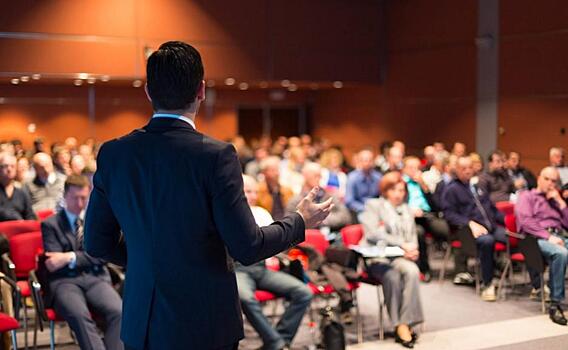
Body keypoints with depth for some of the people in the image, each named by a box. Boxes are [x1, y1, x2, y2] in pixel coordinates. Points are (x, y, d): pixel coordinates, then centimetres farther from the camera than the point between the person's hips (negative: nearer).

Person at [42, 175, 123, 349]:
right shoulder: (50, 224, 13)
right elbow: (55, 264, 3)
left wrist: (71, 257, -9)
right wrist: (87, 257, -7)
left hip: (96, 278, 2)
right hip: (65, 281, -2)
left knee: (118, 311, -30)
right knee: (79, 315, -35)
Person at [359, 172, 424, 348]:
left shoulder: (406, 210, 26)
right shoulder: (373, 205, 8)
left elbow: (413, 236, 23)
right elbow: (372, 234, -8)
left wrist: (411, 250, -3)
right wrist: (402, 244, -14)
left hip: (400, 257, 4)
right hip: (376, 257, -4)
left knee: (412, 271, -31)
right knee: (392, 275, -36)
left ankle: (406, 323, -31)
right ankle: (400, 325, -26)